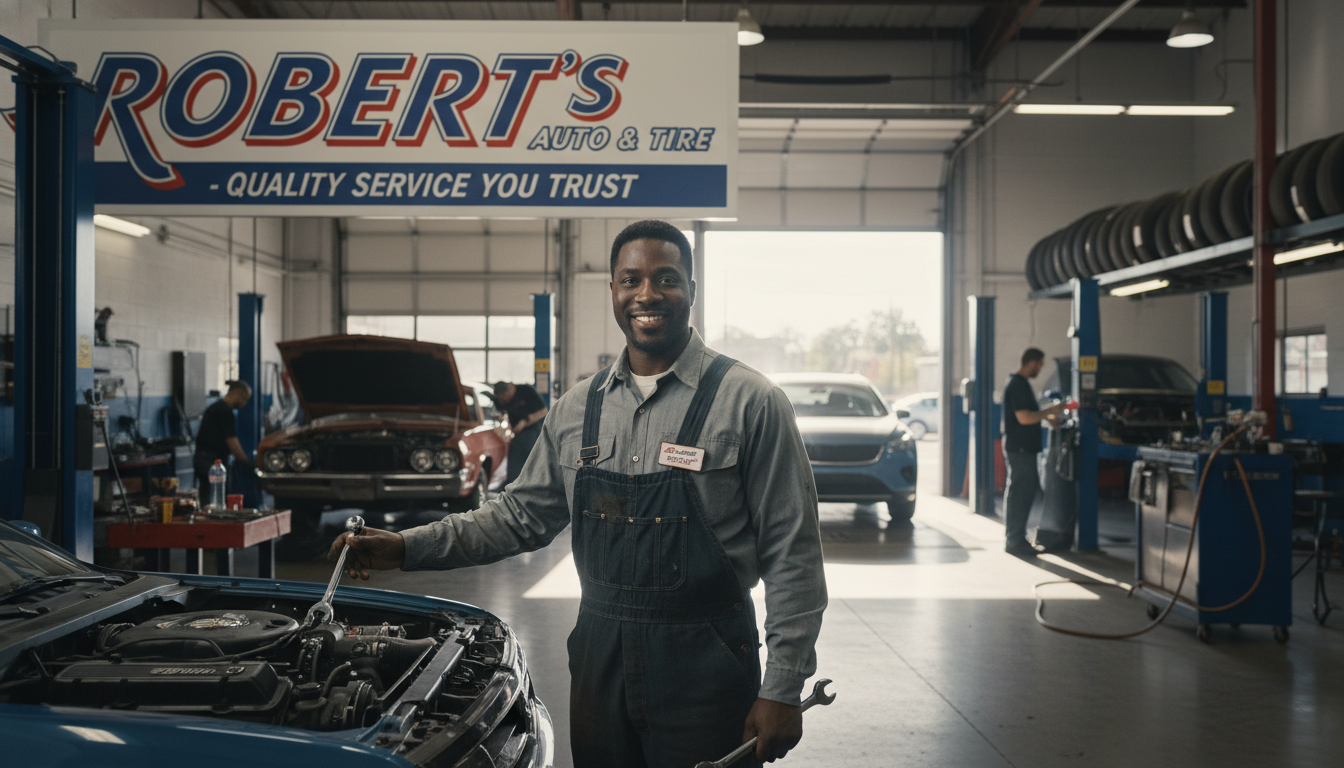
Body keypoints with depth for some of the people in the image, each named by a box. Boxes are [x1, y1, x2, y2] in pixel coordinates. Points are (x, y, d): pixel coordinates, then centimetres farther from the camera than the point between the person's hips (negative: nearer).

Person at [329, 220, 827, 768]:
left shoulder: (750, 403, -8)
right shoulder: (577, 409, 7)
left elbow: (792, 553, -8)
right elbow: (523, 514, 13)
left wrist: (782, 690, -11)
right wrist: (407, 548, 3)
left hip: (703, 664, -4)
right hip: (599, 654, 5)